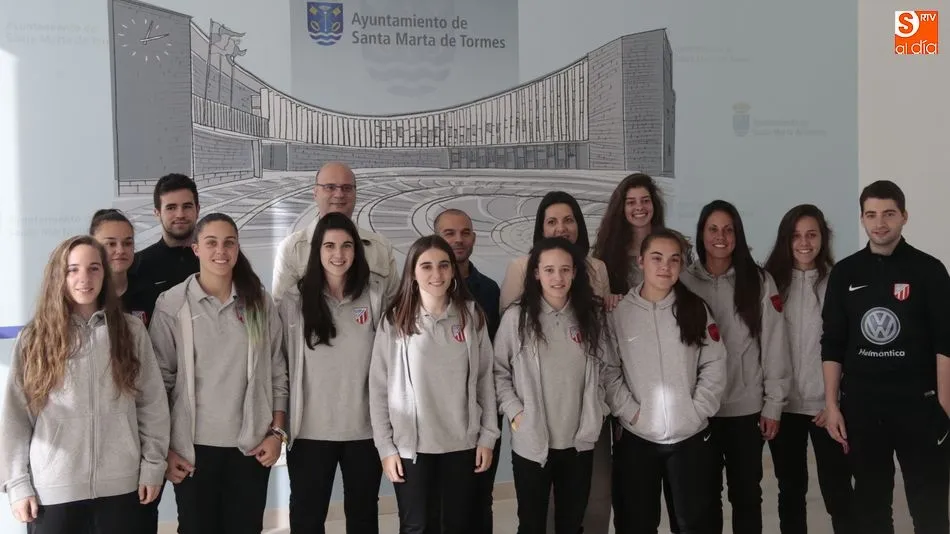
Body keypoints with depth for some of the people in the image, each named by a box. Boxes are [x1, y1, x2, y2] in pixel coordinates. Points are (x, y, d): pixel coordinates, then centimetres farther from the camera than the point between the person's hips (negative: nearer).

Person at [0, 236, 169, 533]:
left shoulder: (131, 331, 3)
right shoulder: (34, 338, 1)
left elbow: (153, 404, 4)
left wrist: (153, 465, 1)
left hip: (120, 485, 1)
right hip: (53, 490, 0)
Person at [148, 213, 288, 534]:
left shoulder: (259, 303, 4)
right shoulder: (171, 305, -4)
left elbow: (277, 373, 7)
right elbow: (159, 379, -3)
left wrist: (277, 432, 0)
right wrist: (164, 448, -5)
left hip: (251, 445, 2)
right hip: (194, 446, -2)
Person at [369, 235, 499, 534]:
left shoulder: (471, 315, 0)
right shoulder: (395, 320, -5)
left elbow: (485, 378, 4)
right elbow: (379, 387, -3)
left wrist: (487, 436, 1)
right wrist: (385, 447, -5)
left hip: (462, 443, 2)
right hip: (410, 445, -1)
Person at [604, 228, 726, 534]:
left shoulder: (696, 309, 3)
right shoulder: (619, 312, -3)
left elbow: (715, 366, 1)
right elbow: (608, 370, -5)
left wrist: (697, 411, -8)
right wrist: (630, 412, -13)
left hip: (691, 437, 1)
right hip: (636, 438, -1)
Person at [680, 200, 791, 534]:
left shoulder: (759, 282, -1)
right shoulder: (684, 282, 1)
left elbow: (774, 345, -1)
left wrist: (774, 404, -3)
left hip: (746, 407, -1)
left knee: (746, 494, 10)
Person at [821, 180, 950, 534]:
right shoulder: (844, 273, 5)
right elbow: (832, 345, 6)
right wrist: (831, 404, 1)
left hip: (918, 404, -2)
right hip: (861, 406, 2)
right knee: (870, 503, 11)